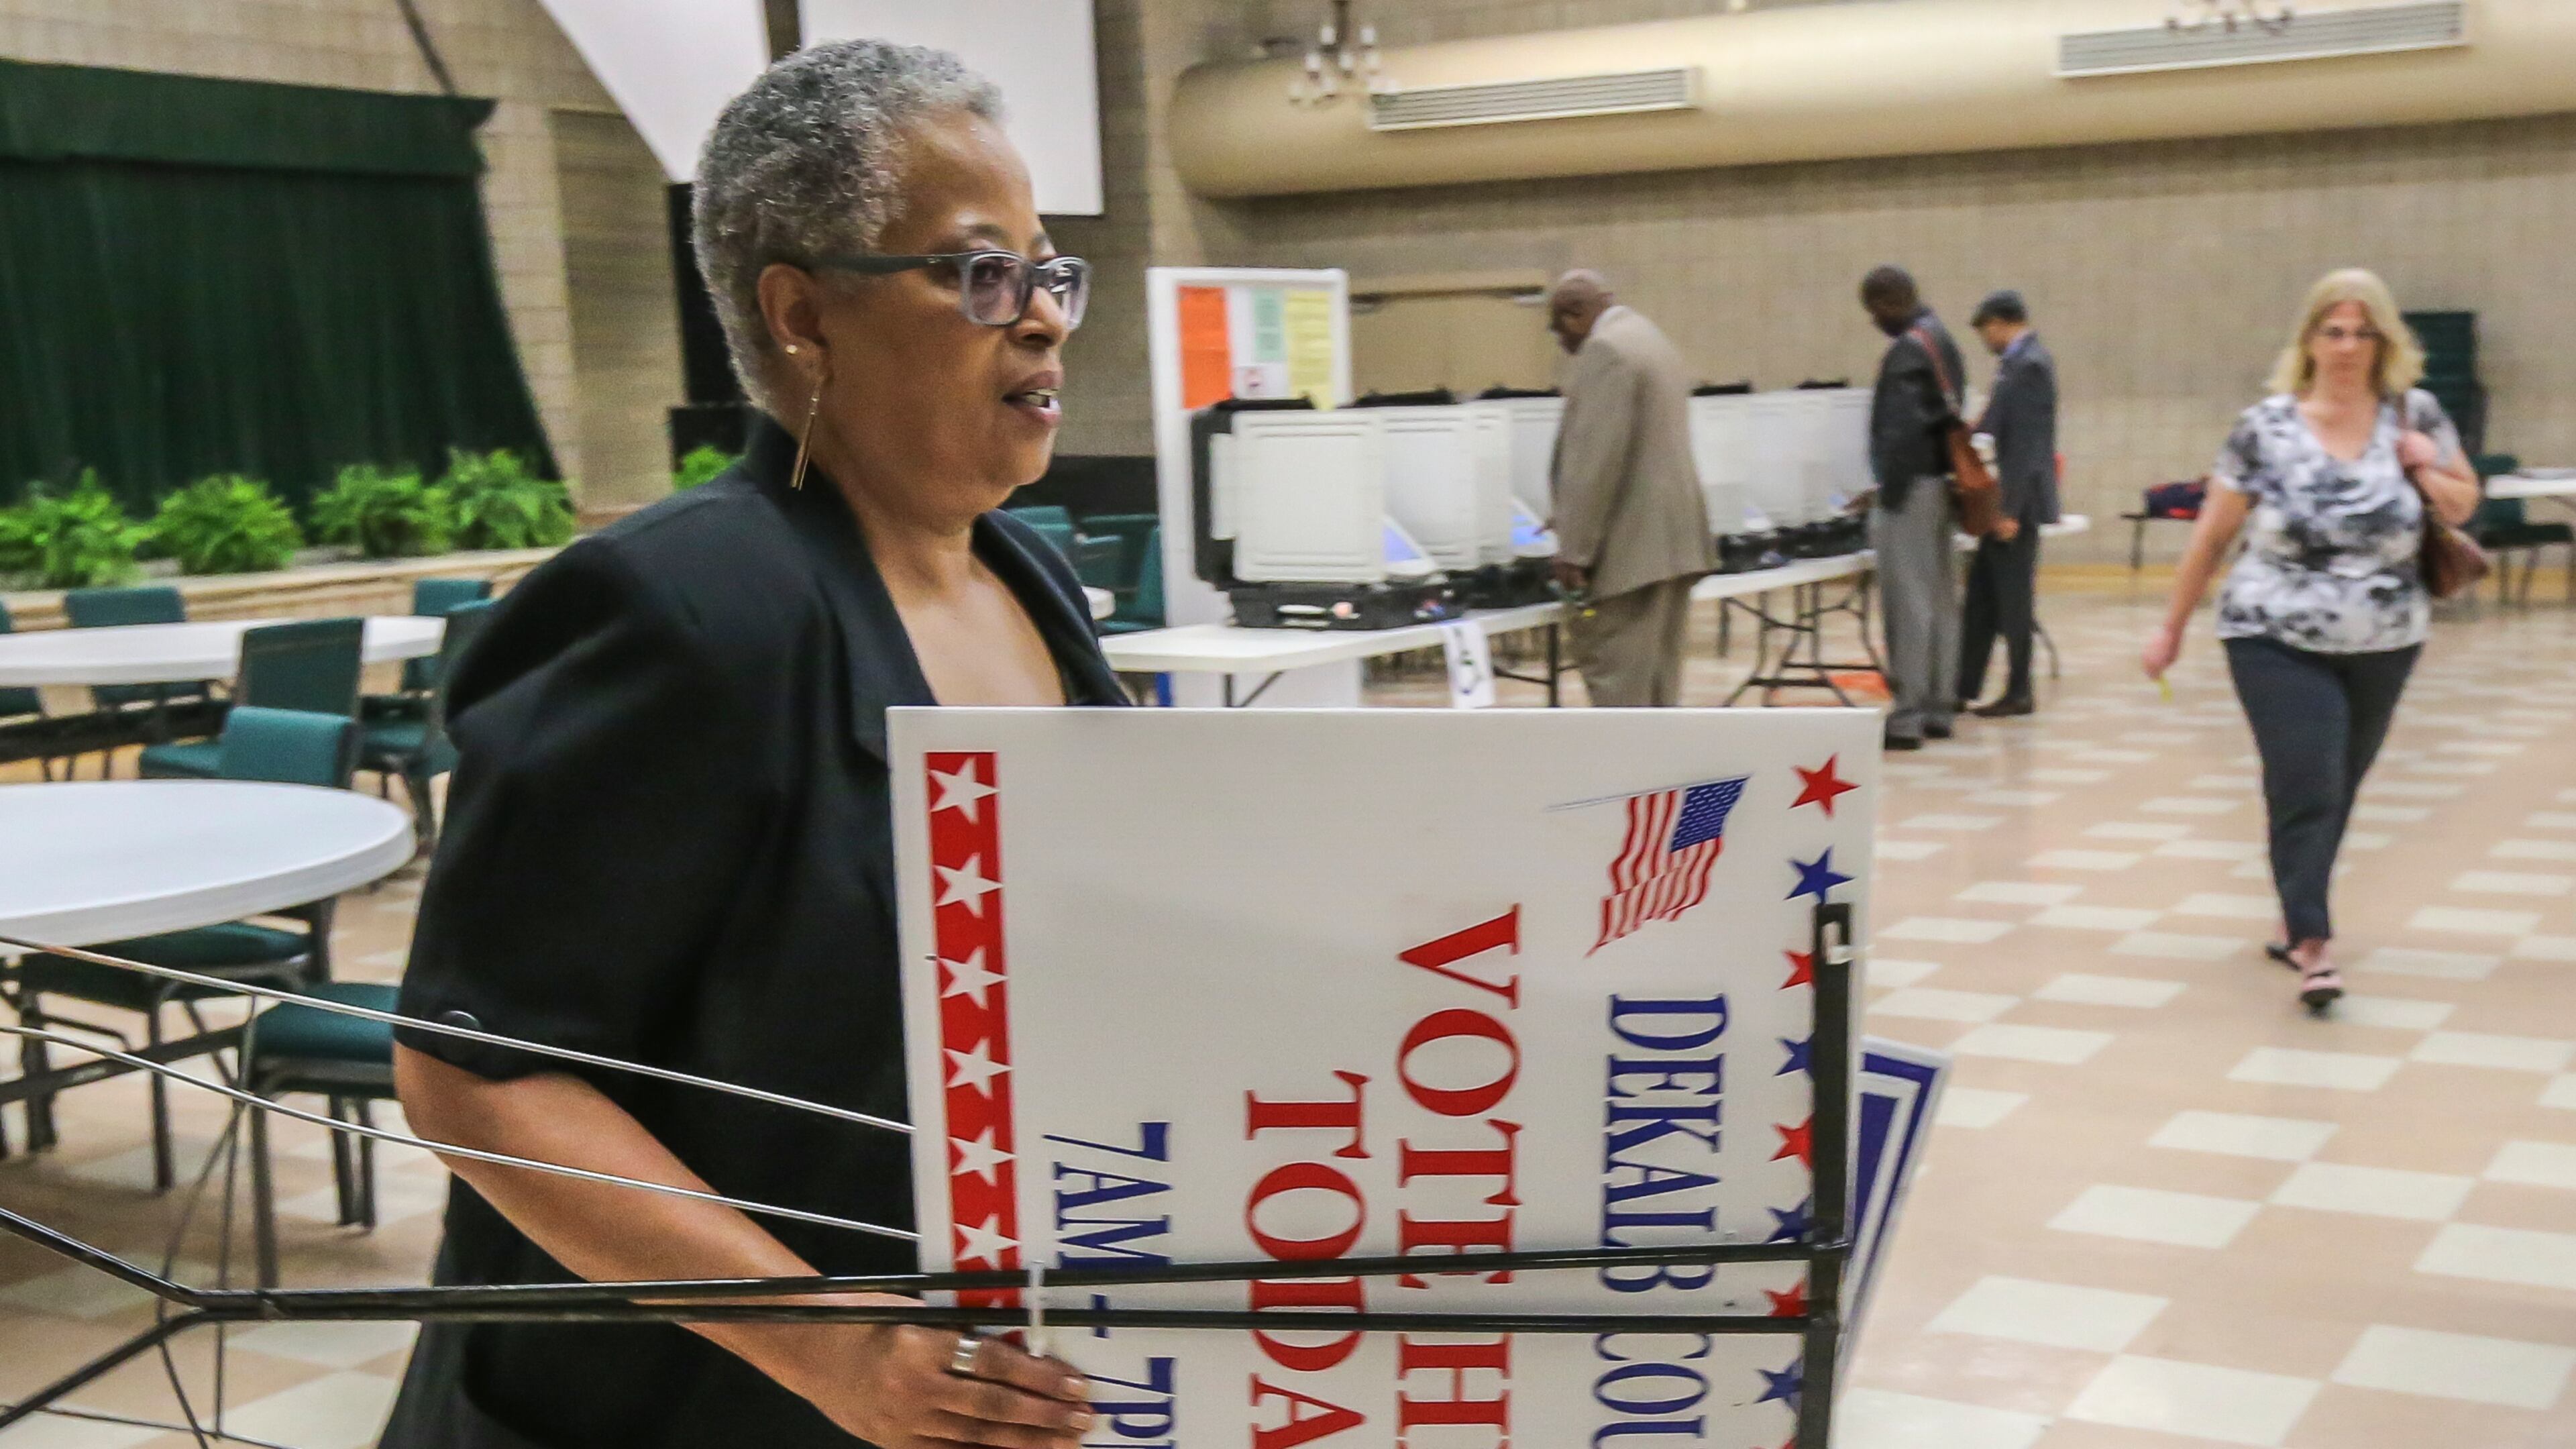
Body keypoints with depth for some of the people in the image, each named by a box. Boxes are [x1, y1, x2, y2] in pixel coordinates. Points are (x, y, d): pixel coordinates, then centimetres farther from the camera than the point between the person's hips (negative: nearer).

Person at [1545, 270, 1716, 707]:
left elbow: (1594, 459, -19)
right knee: (1657, 676, 12)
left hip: (1631, 547, -10)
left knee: (1616, 685, -8)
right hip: (1674, 538, 10)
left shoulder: (1604, 349, -13)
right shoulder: (1653, 340, 20)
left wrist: (1573, 550, -18)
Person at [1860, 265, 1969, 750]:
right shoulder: (1942, 340, 14)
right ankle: (1938, 709, 18)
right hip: (1938, 482, 10)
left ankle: (1907, 717, -5)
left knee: (1908, 605, -7)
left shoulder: (1907, 352, -17)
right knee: (1940, 601, 12)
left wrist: (1889, 494, -16)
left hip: (1912, 486, -10)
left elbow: (1902, 432, -22)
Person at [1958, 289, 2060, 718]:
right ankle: (1963, 687, 17)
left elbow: (2026, 443, -21)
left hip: (2017, 502, -10)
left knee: (2013, 601, 0)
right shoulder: (2019, 361, 12)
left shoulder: (2030, 365, -17)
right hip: (2004, 500, 10)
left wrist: (2010, 510, -22)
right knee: (1980, 598, 12)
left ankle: (2019, 694, 9)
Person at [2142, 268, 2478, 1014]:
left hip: (2383, 645, 3)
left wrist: (2427, 475, -9)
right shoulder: (2264, 429, -5)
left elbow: (2464, 505, 13)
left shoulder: (2416, 416, 1)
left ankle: (2297, 919, 29)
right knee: (2305, 786, -12)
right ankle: (2312, 946, -10)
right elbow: (2211, 535, 1)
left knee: (2337, 790, 12)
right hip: (2279, 643, -3)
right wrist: (2172, 627, 4)